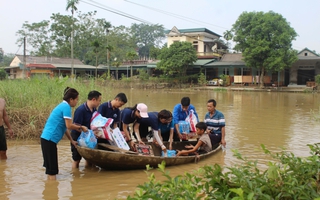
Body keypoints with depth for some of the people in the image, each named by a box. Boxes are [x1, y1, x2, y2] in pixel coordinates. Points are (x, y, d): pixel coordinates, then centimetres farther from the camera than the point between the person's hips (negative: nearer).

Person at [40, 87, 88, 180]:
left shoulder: (62, 106, 18)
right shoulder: (66, 107, -12)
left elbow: (64, 127, 21)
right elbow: (69, 126, -17)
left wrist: (72, 140, 23)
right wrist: (81, 127, -2)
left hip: (46, 138, 10)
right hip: (49, 139, -10)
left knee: (51, 167, 17)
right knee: (52, 169, -3)